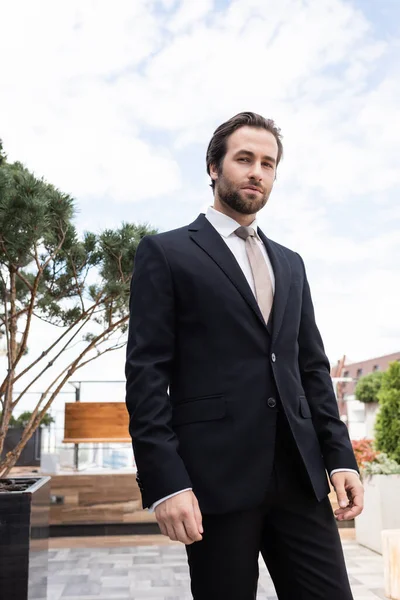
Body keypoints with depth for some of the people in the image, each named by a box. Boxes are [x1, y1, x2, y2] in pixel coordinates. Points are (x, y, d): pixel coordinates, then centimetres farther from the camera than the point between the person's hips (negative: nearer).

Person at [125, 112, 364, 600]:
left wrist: (339, 456, 7)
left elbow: (312, 367, 16)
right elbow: (146, 373, -6)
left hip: (298, 472, 5)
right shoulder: (166, 253, 1)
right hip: (217, 476, -4)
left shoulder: (290, 264, 18)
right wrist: (164, 481, -14)